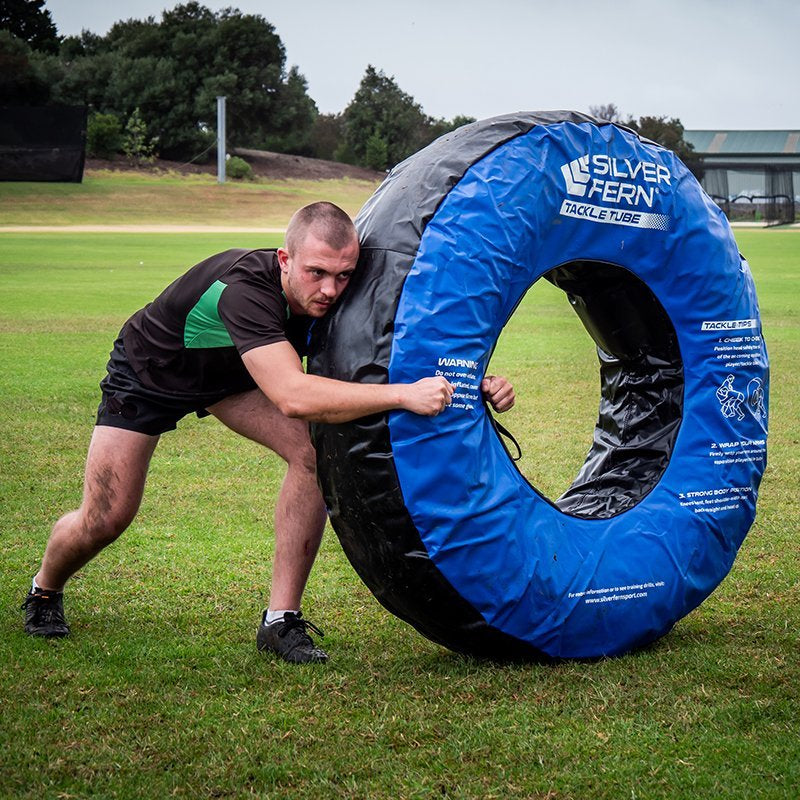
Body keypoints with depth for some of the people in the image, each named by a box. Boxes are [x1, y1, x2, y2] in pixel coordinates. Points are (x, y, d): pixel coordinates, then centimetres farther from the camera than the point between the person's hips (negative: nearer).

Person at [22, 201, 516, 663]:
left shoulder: (336, 298, -26)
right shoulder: (244, 289, -45)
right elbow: (293, 396, -56)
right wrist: (402, 394, -64)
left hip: (231, 376, 5)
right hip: (147, 374, -5)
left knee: (317, 450, -20)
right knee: (105, 520, -7)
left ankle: (281, 618, -13)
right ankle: (46, 590, 29)